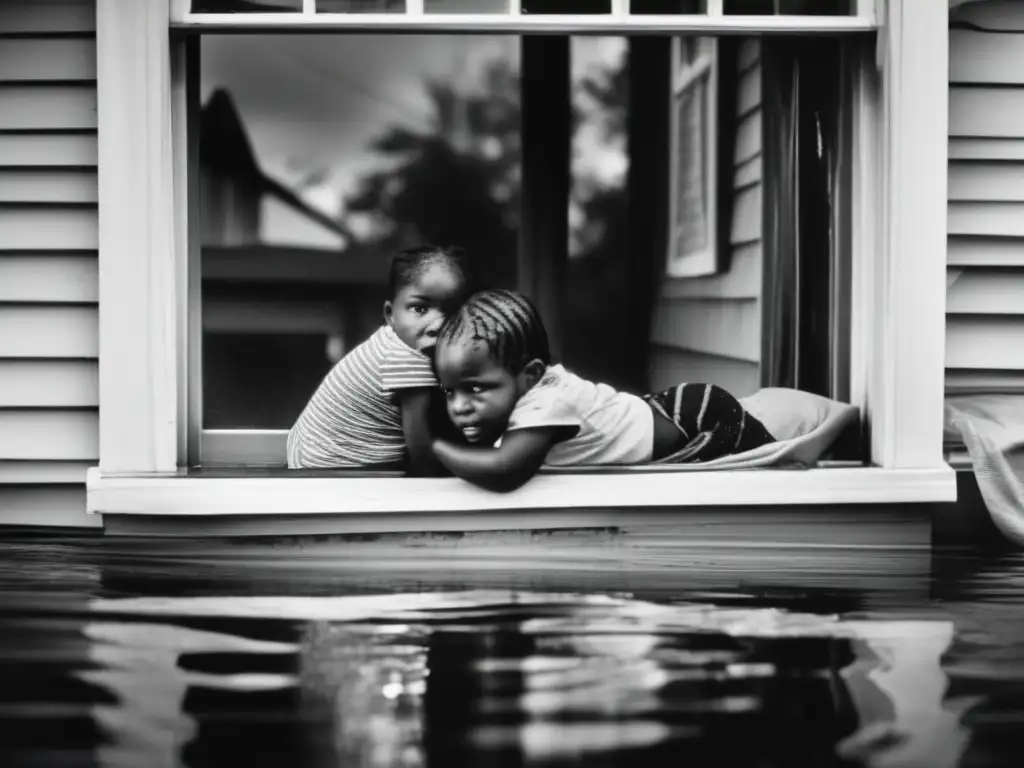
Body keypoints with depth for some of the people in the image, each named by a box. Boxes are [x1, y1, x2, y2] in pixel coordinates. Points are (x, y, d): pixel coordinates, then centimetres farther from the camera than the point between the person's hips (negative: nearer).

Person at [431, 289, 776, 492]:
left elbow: (502, 472, -55)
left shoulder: (546, 404, -41)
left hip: (705, 423, -8)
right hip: (669, 413, 8)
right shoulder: (534, 387, -16)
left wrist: (435, 445, -40)